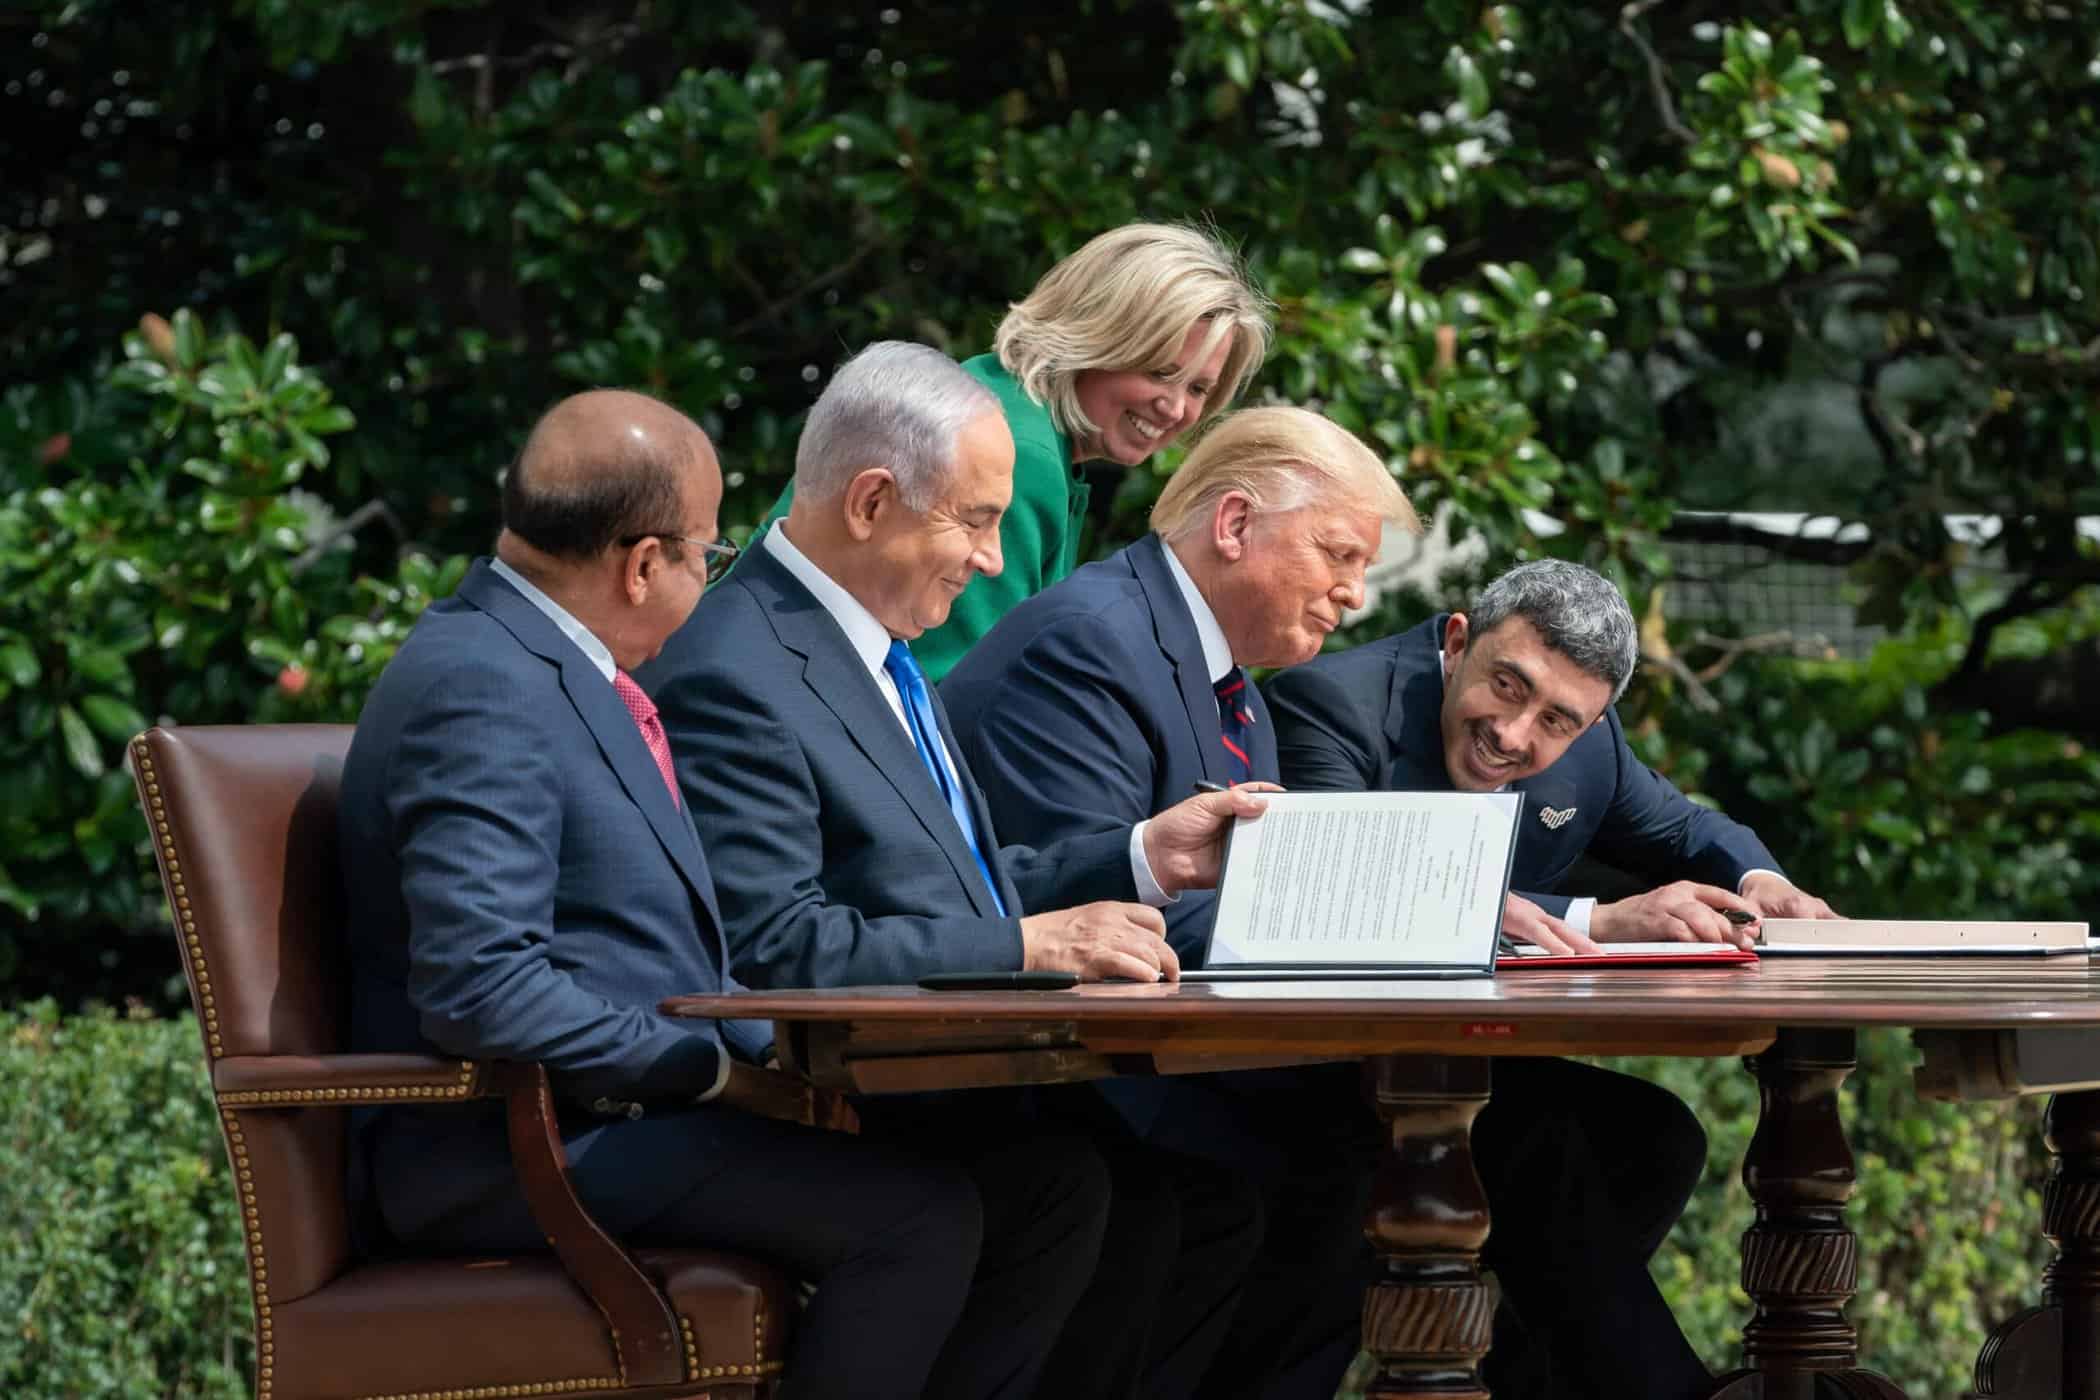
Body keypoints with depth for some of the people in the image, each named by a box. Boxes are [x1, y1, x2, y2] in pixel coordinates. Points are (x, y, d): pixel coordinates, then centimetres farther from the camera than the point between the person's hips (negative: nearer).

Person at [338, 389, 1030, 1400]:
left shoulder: (562, 667, 16)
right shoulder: (484, 688, -16)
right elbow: (478, 988, -26)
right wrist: (713, 1071, -18)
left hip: (631, 1111, 10)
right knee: (919, 1215, -25)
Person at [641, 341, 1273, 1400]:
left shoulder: (873, 649, 17)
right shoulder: (734, 675, -15)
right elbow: (774, 947, -22)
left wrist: (1145, 858, 9)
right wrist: (1030, 943, -22)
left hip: (944, 1086, 9)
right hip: (838, 1115, -9)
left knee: (1210, 1197, -8)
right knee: (1117, 1211, -26)